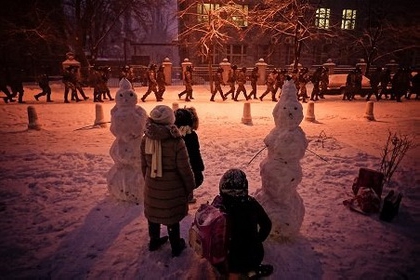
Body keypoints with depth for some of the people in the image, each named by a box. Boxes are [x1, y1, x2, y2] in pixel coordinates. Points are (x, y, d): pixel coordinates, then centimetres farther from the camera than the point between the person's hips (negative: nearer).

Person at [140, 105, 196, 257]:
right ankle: (176, 246, 31)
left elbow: (144, 165, 4)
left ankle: (154, 241, 43)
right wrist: (190, 187, -1)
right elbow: (185, 169, -17)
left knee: (153, 213, 22)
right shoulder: (176, 142, -25)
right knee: (172, 217, 13)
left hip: (152, 186, 4)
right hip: (172, 188, -4)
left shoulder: (145, 140, -9)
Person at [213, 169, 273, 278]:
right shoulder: (251, 203, -20)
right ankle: (250, 270, 19)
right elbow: (266, 225, -3)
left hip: (222, 260, 1)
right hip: (251, 259, -1)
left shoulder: (217, 204, -22)